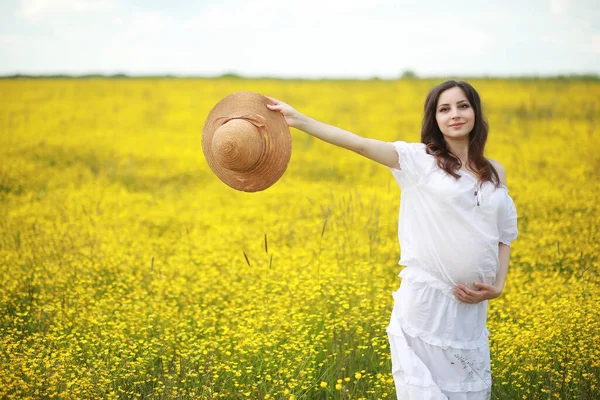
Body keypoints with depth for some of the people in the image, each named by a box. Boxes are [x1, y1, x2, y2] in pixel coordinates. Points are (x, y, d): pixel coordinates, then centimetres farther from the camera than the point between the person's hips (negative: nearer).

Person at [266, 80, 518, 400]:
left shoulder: (495, 172, 11)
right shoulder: (418, 159, -1)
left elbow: (504, 236, 16)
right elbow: (360, 144, -11)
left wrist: (497, 287, 1)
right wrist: (298, 119, -19)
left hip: (470, 306, 4)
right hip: (425, 302, -4)